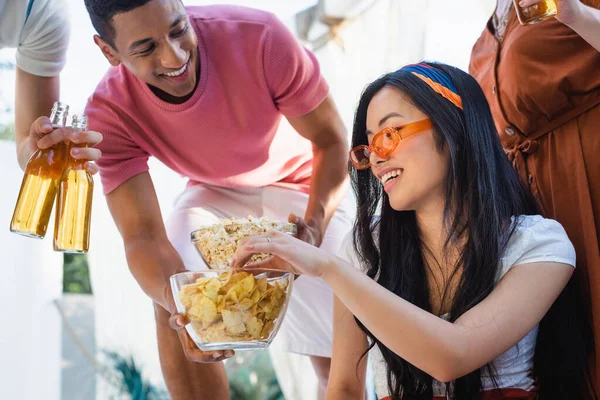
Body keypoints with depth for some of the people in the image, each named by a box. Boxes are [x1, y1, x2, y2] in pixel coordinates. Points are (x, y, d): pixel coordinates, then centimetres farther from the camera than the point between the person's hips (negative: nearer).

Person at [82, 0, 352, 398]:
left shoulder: (260, 35, -34)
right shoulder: (110, 113, -26)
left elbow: (332, 141, -23)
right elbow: (143, 235, -29)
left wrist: (314, 225, -41)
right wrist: (179, 303, -50)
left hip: (300, 186, -2)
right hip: (215, 192, 2)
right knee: (170, 301, -23)